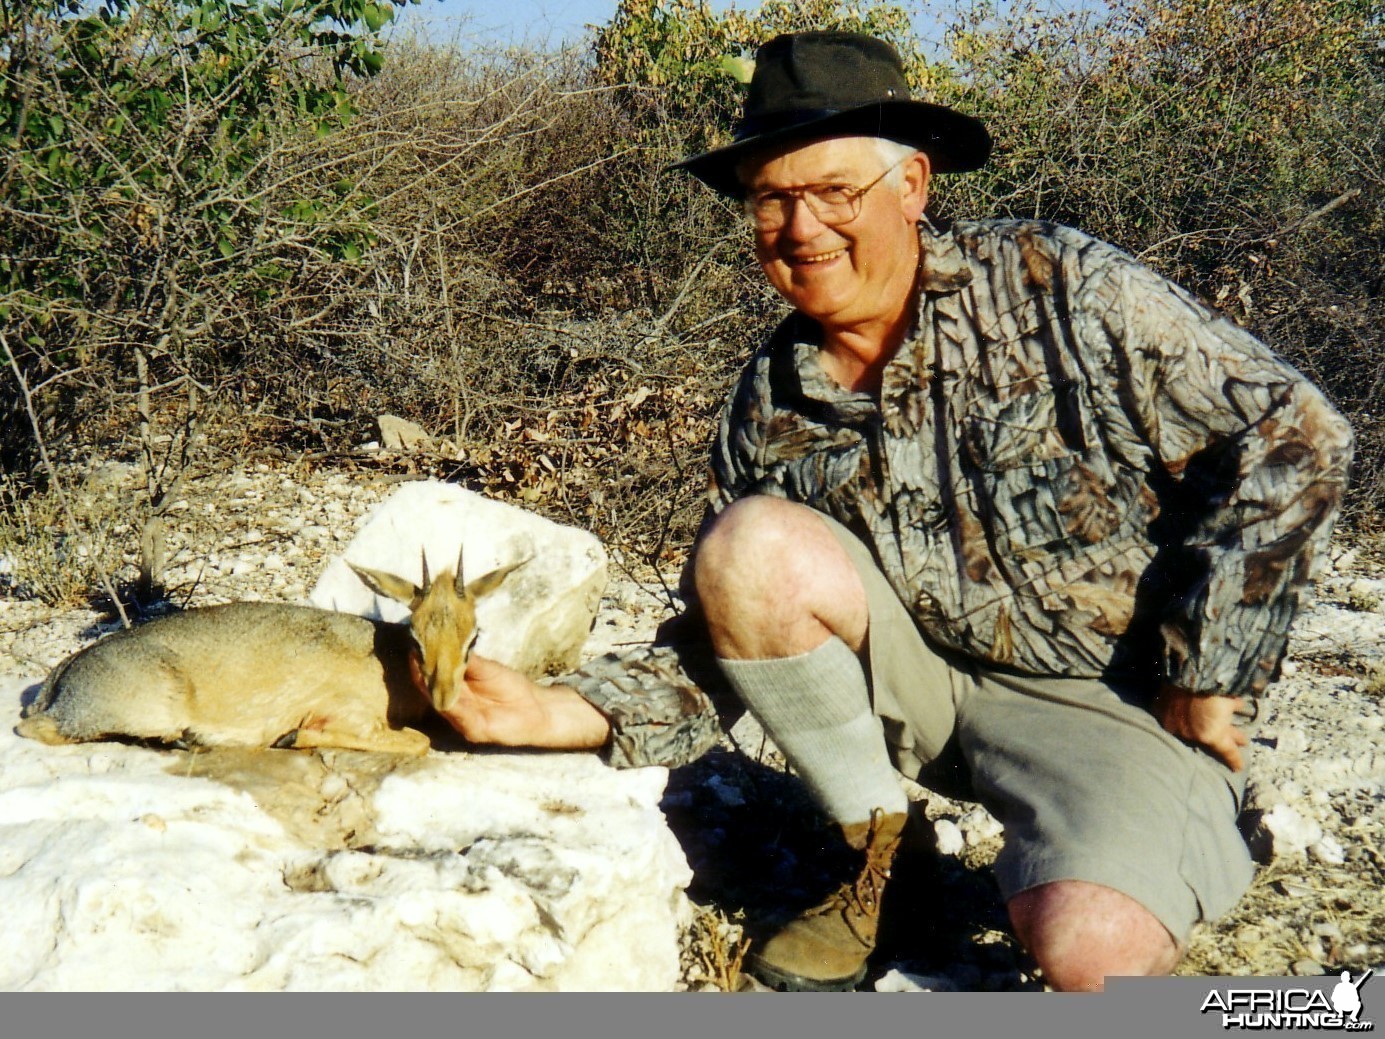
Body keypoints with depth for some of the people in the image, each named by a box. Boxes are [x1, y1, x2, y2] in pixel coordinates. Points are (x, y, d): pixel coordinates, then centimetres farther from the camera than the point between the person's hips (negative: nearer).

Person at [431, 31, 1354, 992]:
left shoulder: (1055, 288, -14)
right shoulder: (771, 408, 0)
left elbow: (1290, 440, -15)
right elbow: (725, 644, 2)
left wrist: (1204, 674, -12)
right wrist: (560, 714, -15)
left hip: (1121, 697, -4)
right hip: (919, 680, 5)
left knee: (1089, 946, -33)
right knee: (747, 545, -21)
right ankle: (876, 854, -1)